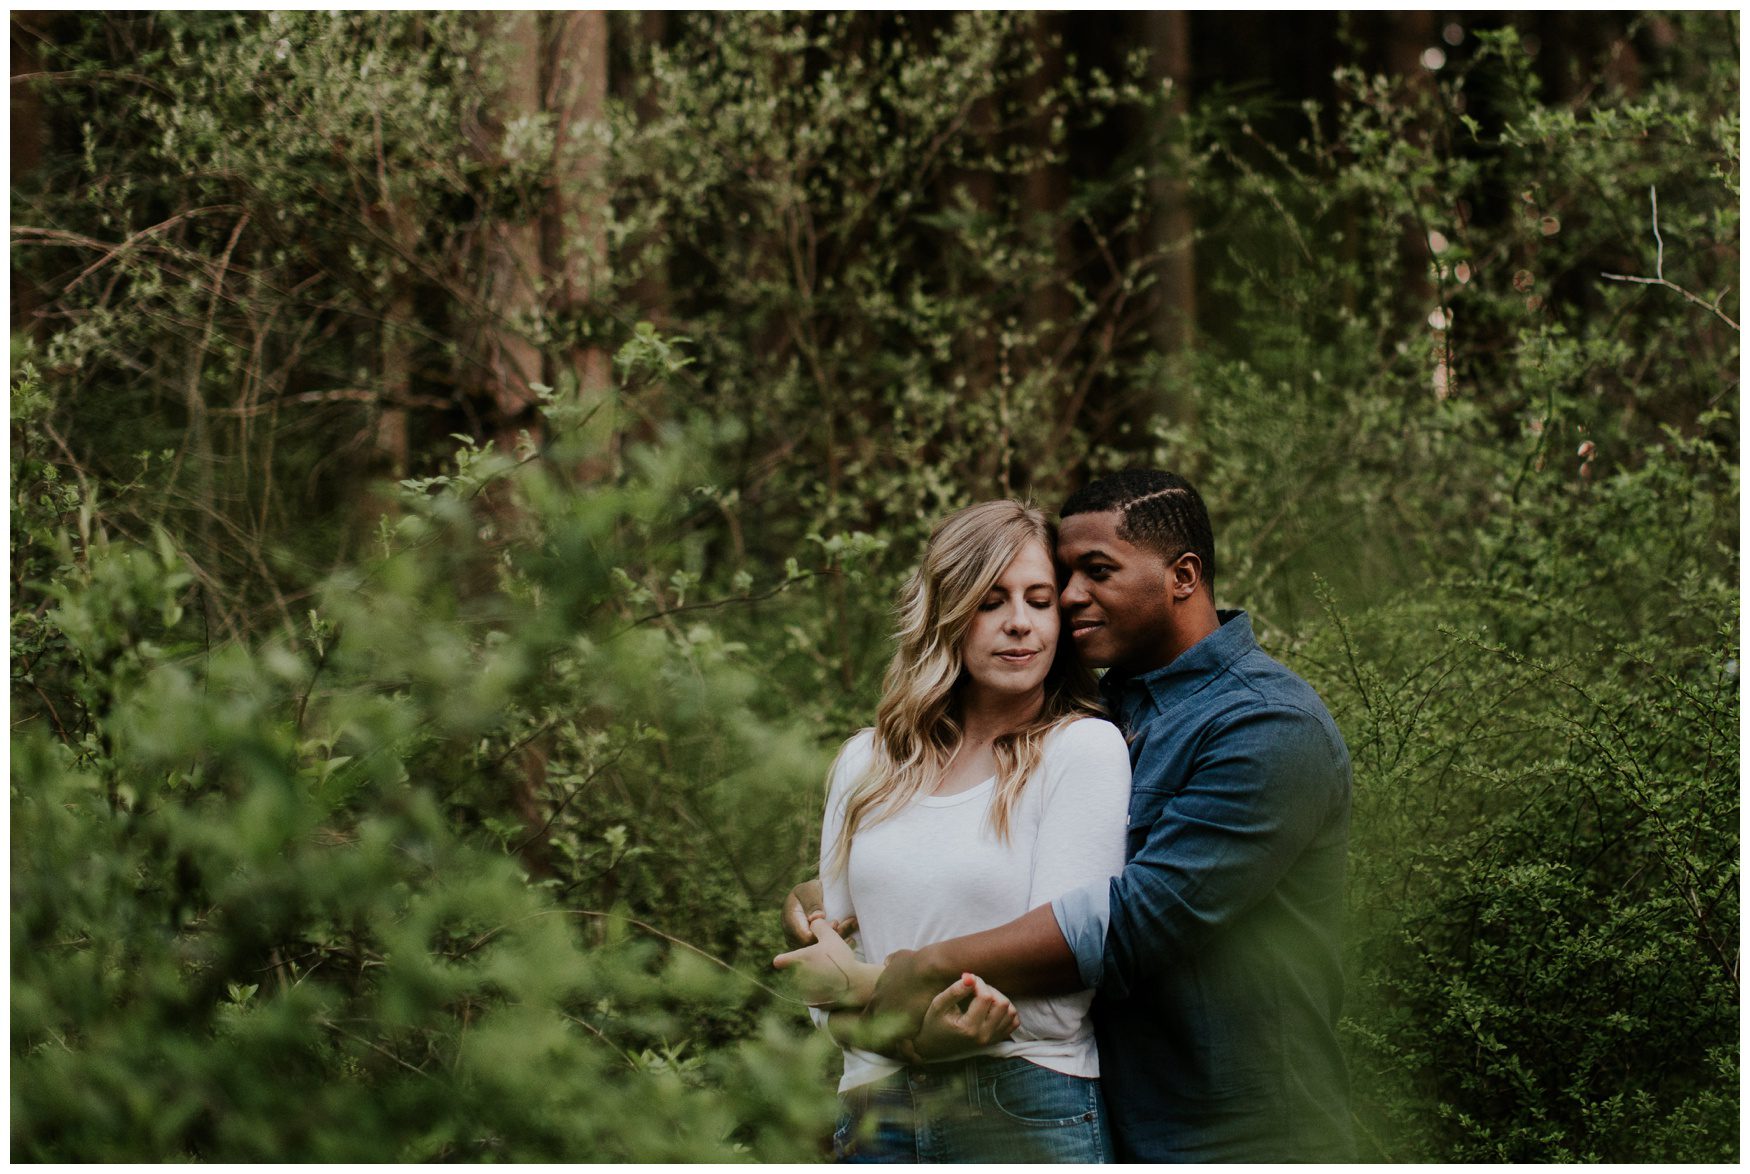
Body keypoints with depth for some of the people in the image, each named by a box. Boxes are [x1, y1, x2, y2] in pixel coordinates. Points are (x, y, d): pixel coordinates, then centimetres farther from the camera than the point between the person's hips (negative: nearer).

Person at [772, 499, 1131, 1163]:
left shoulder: (1084, 749, -5)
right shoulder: (867, 762, 9)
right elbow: (827, 992, 6)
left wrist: (863, 981, -7)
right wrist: (913, 1035, -16)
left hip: (1028, 1114, -4)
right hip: (876, 1117, 4)